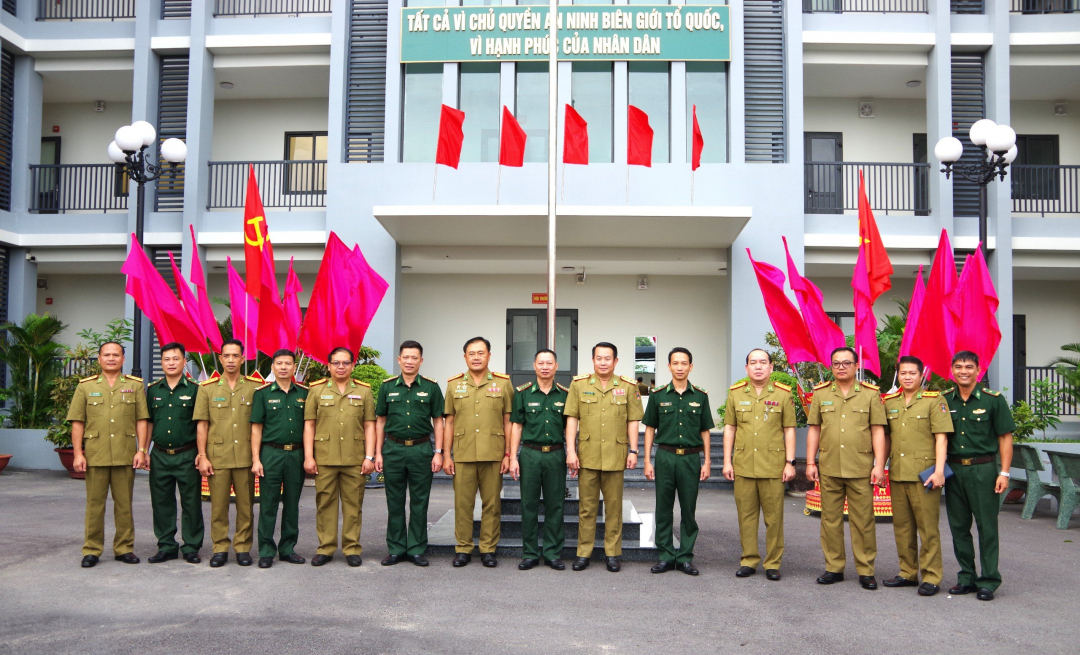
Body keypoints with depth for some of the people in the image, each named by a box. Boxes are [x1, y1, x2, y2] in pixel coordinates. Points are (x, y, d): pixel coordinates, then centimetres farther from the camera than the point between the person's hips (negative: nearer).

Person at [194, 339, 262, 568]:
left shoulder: (255, 386, 6)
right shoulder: (207, 388, 7)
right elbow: (202, 424, 6)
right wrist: (202, 456, -1)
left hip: (245, 456, 0)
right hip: (217, 456, 0)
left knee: (246, 505, 4)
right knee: (218, 506, 3)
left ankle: (243, 547, 14)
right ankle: (220, 548, 15)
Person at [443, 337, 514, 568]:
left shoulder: (503, 383, 5)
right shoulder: (454, 384, 9)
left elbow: (508, 422, 5)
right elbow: (449, 423, 10)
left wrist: (508, 454, 0)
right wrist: (446, 455, 5)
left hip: (493, 455, -1)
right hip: (463, 455, 1)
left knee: (492, 504, 4)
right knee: (462, 503, 4)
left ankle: (488, 549, 15)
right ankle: (463, 549, 16)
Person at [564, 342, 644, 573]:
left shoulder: (628, 387, 4)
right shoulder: (579, 384, 4)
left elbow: (633, 421, 5)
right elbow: (572, 419, 3)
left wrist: (633, 451, -1)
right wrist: (571, 450, -3)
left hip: (615, 456, 0)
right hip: (587, 456, 0)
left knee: (614, 507, 7)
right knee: (586, 506, 6)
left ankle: (612, 553, 17)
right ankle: (583, 553, 15)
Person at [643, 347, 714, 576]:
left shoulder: (700, 396, 6)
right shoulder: (658, 395, 5)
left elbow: (705, 431, 10)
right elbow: (650, 429, 7)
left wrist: (707, 462, 4)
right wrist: (647, 460, 1)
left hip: (691, 458, 0)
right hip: (665, 456, 0)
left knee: (689, 509, 5)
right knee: (664, 508, 4)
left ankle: (685, 557, 14)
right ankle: (666, 555, 14)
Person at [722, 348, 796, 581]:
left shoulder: (783, 394, 3)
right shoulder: (735, 393, 8)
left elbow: (789, 430, 4)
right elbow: (729, 428, 10)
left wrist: (790, 462, -2)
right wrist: (727, 461, 5)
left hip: (773, 465, -2)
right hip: (743, 464, 2)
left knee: (774, 516, 2)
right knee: (746, 515, 7)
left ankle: (773, 563, 13)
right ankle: (749, 560, 17)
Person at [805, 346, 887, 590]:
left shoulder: (870, 394, 4)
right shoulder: (820, 393, 9)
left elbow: (878, 431, 1)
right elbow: (813, 430, 10)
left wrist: (879, 465, -5)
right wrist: (810, 463, 5)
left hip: (861, 469, -2)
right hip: (828, 469, 2)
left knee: (863, 521, 1)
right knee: (830, 519, 7)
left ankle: (866, 570, 11)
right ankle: (833, 568, 17)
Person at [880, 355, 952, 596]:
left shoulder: (935, 400, -2)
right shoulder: (889, 402, 12)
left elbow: (940, 437, -7)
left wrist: (939, 470, -14)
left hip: (924, 474, -5)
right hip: (897, 474, 5)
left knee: (928, 527, -2)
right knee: (902, 526, 11)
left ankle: (931, 577, 6)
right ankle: (908, 573, 22)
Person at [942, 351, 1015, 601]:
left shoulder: (993, 399, -2)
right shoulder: (944, 401, 7)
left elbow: (1005, 437, -2)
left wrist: (1004, 472, -7)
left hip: (983, 469, -4)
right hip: (953, 469, 4)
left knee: (987, 525, 0)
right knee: (958, 526, 9)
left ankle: (988, 581, 8)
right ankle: (967, 577, 20)